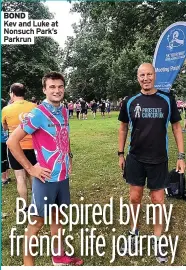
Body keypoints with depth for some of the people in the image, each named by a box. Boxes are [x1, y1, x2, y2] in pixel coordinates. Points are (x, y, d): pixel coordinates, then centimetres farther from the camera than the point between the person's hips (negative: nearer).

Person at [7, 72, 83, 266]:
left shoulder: (64, 112, 5)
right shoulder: (38, 114, -16)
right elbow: (12, 141, -16)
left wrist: (68, 159, 11)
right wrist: (30, 168, -16)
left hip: (63, 176, 7)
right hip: (46, 178, -7)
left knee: (57, 215, 20)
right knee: (37, 221, 7)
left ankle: (59, 256, 39)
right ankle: (28, 263, 27)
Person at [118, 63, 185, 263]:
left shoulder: (167, 100, -5)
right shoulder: (130, 102, -3)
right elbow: (123, 128, 7)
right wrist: (120, 154, 6)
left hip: (158, 160, -1)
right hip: (135, 159, 1)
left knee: (158, 201, 9)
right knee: (134, 198, 12)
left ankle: (157, 240, 29)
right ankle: (133, 231, 37)